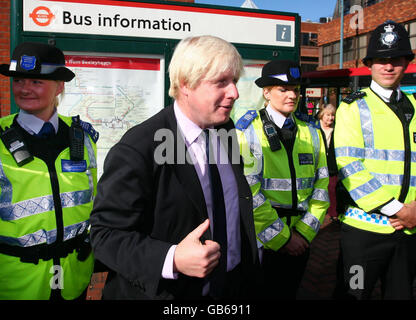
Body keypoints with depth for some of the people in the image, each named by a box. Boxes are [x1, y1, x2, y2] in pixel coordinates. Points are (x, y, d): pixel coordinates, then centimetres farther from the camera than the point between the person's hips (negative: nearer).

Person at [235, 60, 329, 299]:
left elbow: (321, 185, 5)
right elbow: (248, 190, -16)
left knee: (289, 293, 19)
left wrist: (305, 232, -4)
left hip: (299, 242, 5)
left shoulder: (311, 133, 6)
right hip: (260, 242, -4)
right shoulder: (248, 131, -10)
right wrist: (281, 237, -14)